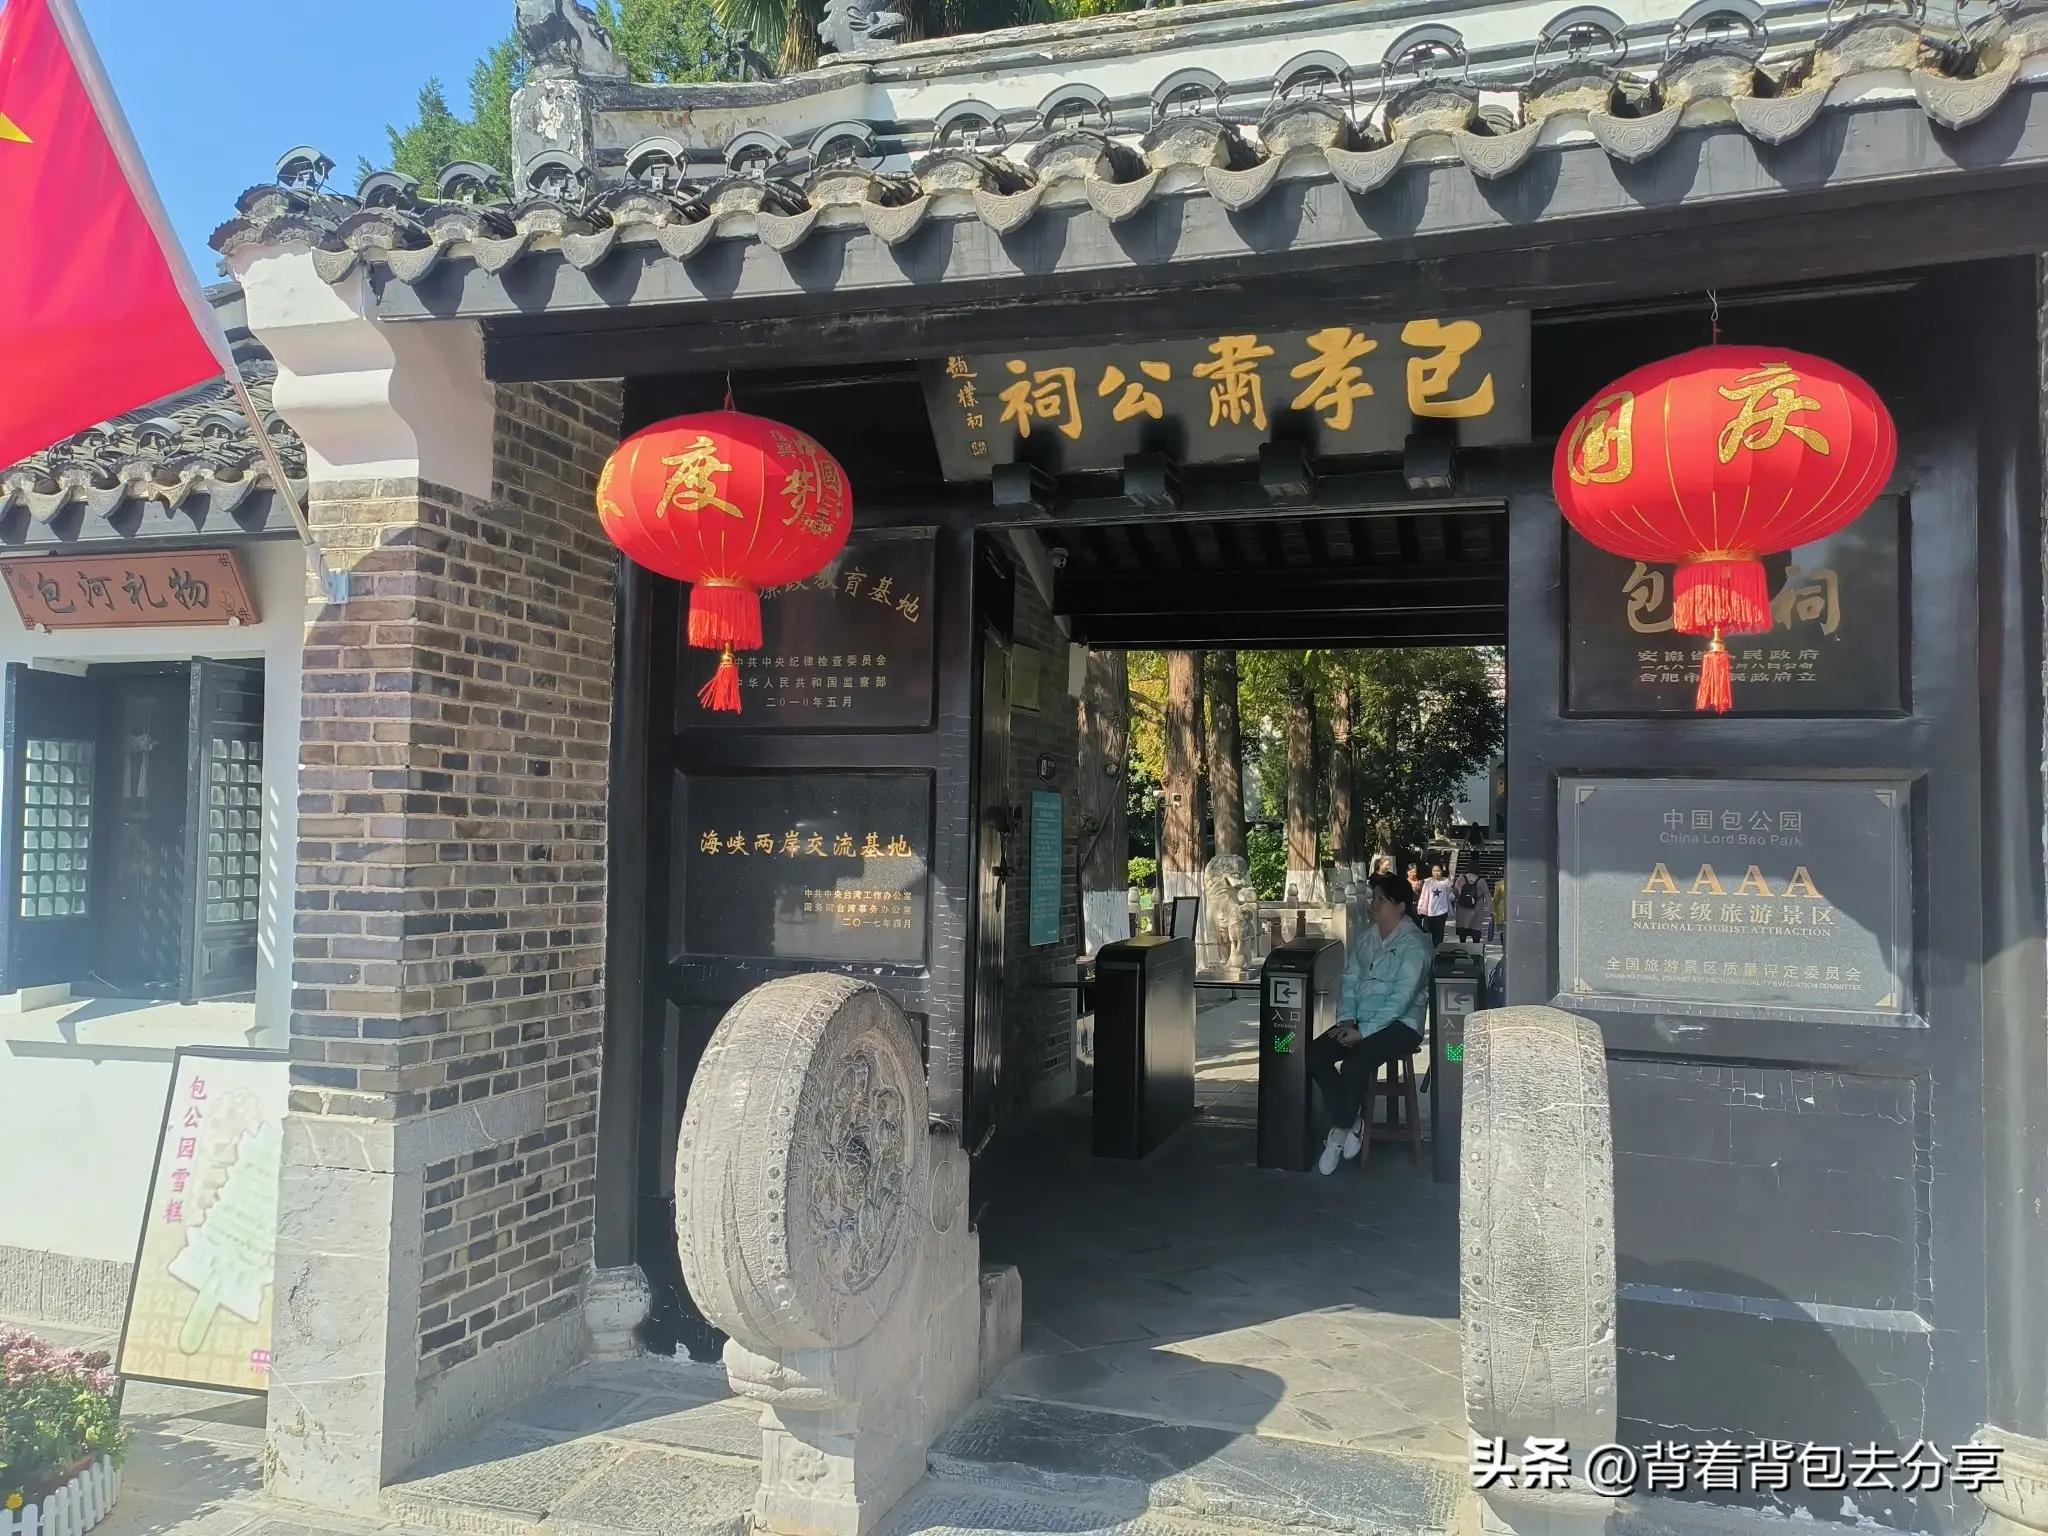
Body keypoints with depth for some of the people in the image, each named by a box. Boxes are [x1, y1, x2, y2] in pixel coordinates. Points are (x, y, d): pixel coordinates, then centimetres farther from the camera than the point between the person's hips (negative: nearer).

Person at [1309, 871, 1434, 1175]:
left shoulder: (1413, 944, -13)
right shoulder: (1369, 934, 10)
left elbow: (1401, 998, -20)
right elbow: (1350, 977, 10)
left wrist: (1363, 1032, -22)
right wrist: (1346, 1019, -5)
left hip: (1400, 1024, -7)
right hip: (1360, 1022, 7)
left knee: (1355, 1064, -31)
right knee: (1316, 1055, -15)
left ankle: (1341, 1128, -7)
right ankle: (1351, 1122, -3)